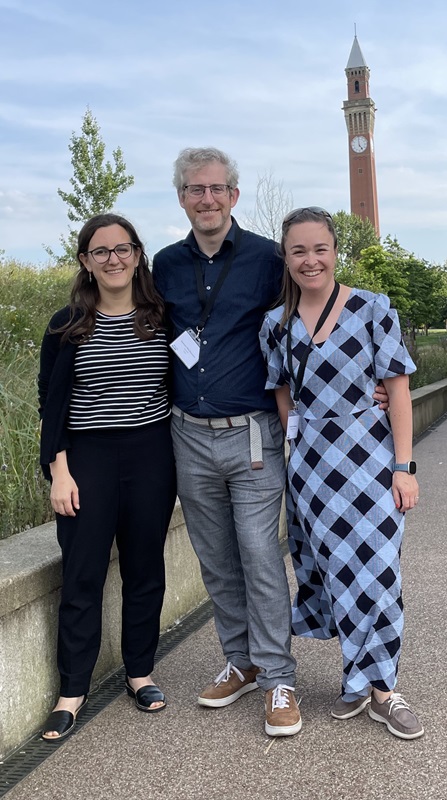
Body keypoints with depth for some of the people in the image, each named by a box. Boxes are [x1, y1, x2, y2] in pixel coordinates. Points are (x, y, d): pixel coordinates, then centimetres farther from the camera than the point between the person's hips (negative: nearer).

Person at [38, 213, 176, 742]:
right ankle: (72, 693, 15)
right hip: (88, 458, -1)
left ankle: (140, 672, 28)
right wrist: (59, 470, -8)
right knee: (82, 577, 2)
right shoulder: (69, 325, -1)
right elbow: (50, 403, 0)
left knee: (145, 570, 11)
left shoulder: (162, 319, 3)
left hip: (151, 455, 2)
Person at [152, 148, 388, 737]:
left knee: (260, 556, -4)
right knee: (217, 562, 13)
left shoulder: (266, 259, -4)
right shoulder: (167, 265, 8)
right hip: (190, 438, 4)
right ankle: (241, 663, 29)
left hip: (252, 435, -4)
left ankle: (278, 679, 11)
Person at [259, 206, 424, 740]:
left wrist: (403, 466, -8)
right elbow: (284, 399, 11)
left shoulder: (372, 309, -5)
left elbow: (398, 389, -5)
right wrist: (301, 450, 6)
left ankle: (379, 689, 18)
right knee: (335, 571, 8)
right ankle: (361, 682, 26)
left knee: (374, 571, 0)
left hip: (369, 456, -2)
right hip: (310, 464, 3)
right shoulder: (276, 325, 4)